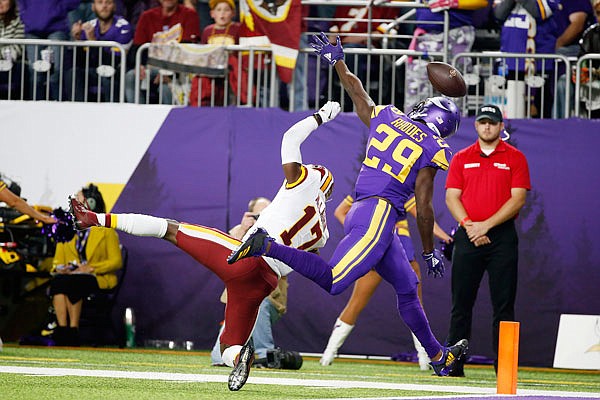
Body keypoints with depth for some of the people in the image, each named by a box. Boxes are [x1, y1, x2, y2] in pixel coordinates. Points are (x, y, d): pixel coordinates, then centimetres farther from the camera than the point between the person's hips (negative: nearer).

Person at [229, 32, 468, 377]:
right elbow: (423, 207, -3)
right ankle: (267, 246, -23)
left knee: (407, 288, 16)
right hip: (379, 215, -9)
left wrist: (337, 60, 45)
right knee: (333, 281, -16)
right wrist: (430, 251, 6)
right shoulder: (431, 149, -2)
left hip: (359, 214, 9)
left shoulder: (387, 117, 14)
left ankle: (438, 356, 23)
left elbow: (357, 91, 30)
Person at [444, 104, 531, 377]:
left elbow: (518, 199, -4)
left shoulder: (515, 158, 5)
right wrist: (468, 225, -11)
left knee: (503, 303, -4)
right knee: (461, 302, 2)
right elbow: (452, 197, 6)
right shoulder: (461, 158, 12)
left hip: (502, 236, -2)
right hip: (468, 238, 2)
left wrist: (487, 225, -13)